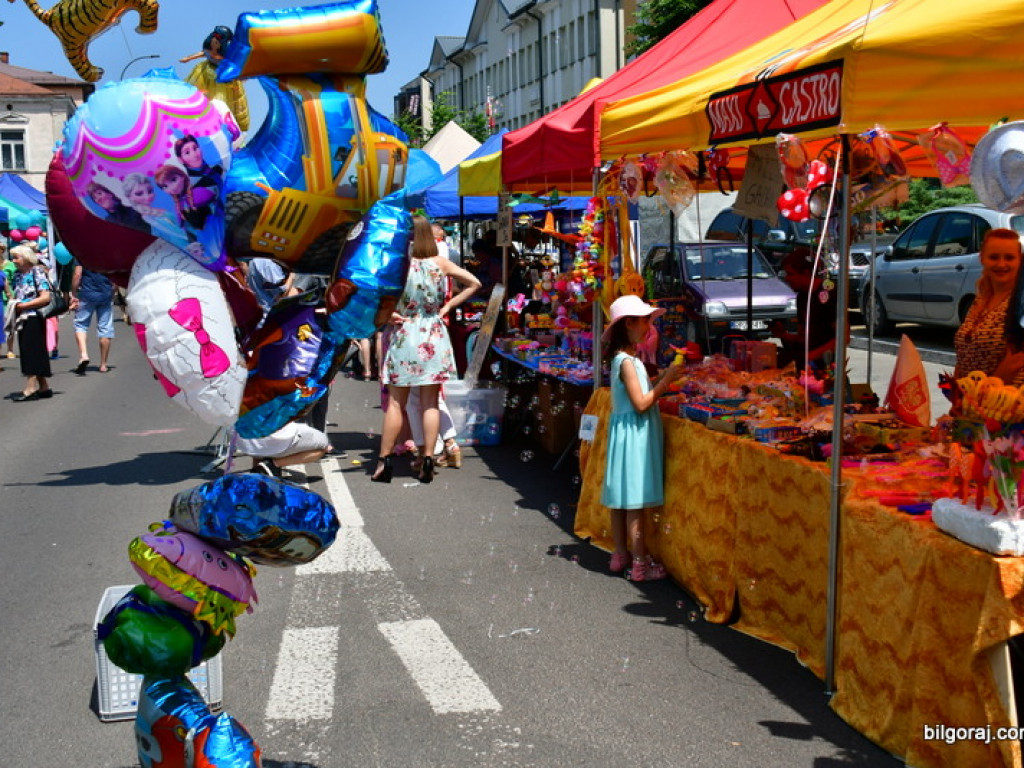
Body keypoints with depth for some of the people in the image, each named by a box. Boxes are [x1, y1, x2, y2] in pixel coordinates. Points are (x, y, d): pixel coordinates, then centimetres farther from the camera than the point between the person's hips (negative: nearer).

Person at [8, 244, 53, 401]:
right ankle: (44, 387, 16)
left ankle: (30, 388, -8)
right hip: (22, 320, 8)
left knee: (31, 352, -9)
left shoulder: (37, 273, -9)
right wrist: (13, 305, 1)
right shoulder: (18, 275, 13)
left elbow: (45, 298, -17)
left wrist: (22, 305, -16)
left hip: (34, 319, -8)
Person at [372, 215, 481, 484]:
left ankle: (384, 461, 7)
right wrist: (448, 306, 5)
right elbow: (474, 283, 4)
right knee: (430, 402, 5)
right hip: (434, 338, 2)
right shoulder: (440, 263, -1)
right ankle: (427, 461, 4)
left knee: (395, 402, 5)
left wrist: (388, 313, -9)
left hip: (404, 335, -2)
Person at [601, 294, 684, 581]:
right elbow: (641, 403, -20)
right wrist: (666, 380, -15)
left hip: (628, 433, 10)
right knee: (634, 503, -6)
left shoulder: (626, 359, 13)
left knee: (622, 500, 13)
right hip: (633, 433, -10)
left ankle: (621, 556, 20)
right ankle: (640, 564, -2)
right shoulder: (627, 361, -17)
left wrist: (662, 379, 7)